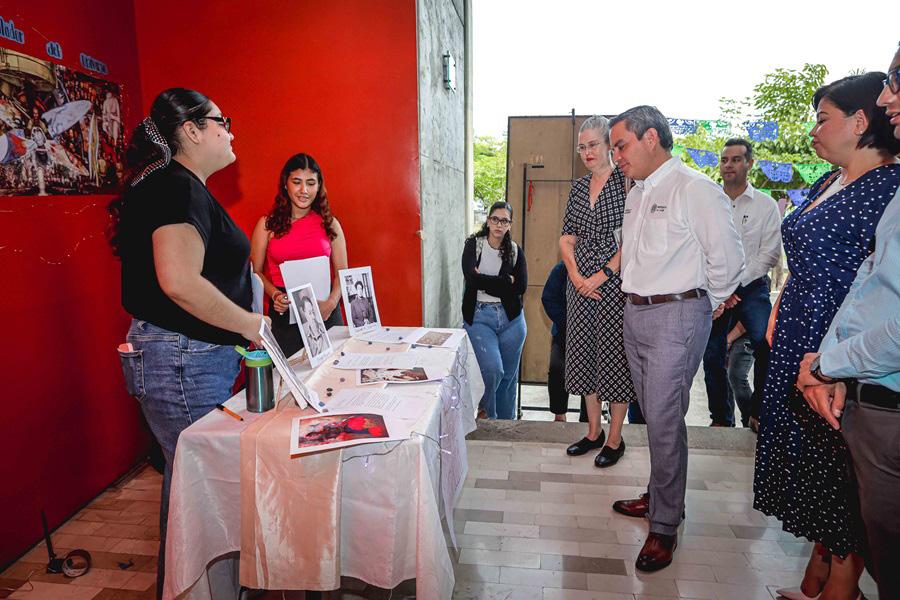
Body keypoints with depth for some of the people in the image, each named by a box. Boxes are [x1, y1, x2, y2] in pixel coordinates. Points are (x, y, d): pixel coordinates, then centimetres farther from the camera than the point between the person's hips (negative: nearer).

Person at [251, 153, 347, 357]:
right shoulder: (267, 224, 4)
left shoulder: (329, 224, 6)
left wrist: (332, 302, -10)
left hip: (325, 312, 1)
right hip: (283, 313, -1)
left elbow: (342, 272, 7)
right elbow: (255, 271, 6)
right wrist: (274, 294, -12)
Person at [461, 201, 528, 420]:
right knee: (492, 369, -18)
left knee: (509, 375, 9)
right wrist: (505, 281, -11)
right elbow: (471, 277, -16)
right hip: (479, 317, -3)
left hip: (511, 318, 3)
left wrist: (485, 282, -10)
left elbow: (521, 287, -6)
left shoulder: (515, 251, 7)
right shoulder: (473, 244, 1)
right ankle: (485, 414, 11)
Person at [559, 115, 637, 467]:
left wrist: (603, 275, -16)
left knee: (614, 357, 2)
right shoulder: (579, 187, 12)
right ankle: (593, 432, 27)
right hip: (580, 284, 6)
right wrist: (576, 275, -4)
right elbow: (567, 237, 10)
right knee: (584, 355, 11)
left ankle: (615, 439, 17)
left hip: (615, 284, -6)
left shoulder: (626, 181, -6)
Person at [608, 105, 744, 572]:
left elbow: (728, 258, -9)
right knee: (653, 414, 16)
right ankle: (660, 497, 33)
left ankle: (664, 526, 11)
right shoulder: (637, 193, 13)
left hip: (676, 316, -8)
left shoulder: (695, 189, -12)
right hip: (635, 312, 8)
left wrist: (709, 303, 2)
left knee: (664, 419, -4)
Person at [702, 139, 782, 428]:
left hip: (752, 287, -2)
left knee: (765, 344, -21)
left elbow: (770, 254, -2)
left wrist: (736, 282, -11)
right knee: (712, 356, 5)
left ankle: (757, 412, -3)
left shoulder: (766, 205, 3)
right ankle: (721, 418, 21)